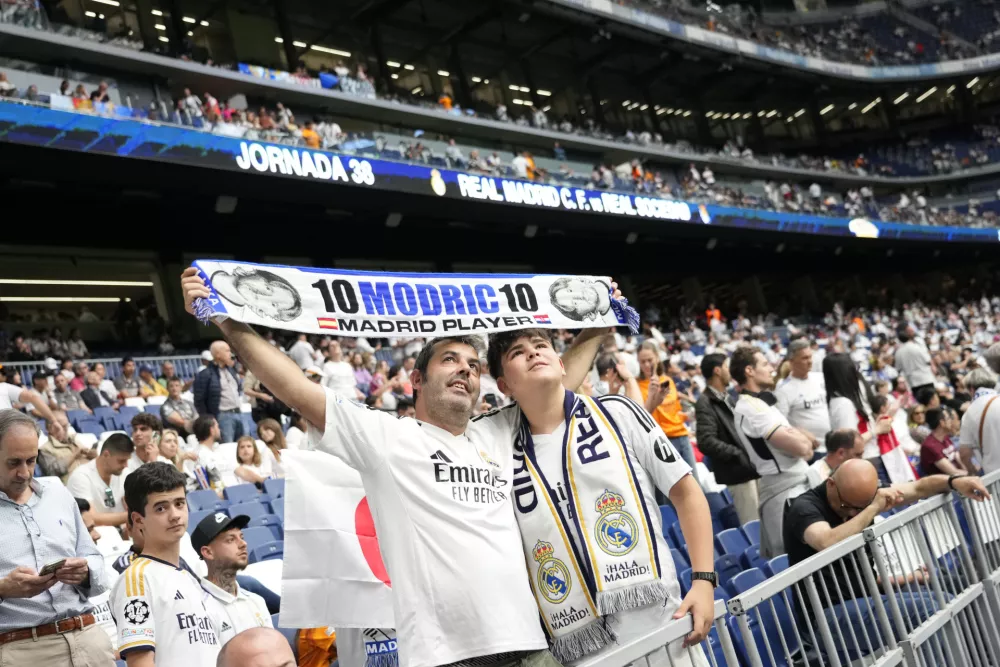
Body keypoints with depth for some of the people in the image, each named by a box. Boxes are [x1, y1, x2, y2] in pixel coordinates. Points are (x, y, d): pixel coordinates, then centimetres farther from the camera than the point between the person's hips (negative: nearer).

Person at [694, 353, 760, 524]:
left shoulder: (727, 398, 18)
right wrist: (739, 455, -17)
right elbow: (707, 442, -21)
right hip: (739, 473, -9)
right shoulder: (705, 403, -11)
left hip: (753, 469, 9)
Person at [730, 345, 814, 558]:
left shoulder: (758, 404, 17)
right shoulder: (751, 408, -15)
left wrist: (799, 437, -2)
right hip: (787, 490, -10)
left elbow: (807, 441, 19)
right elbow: (801, 447, -20)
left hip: (792, 486, 10)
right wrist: (802, 438, 1)